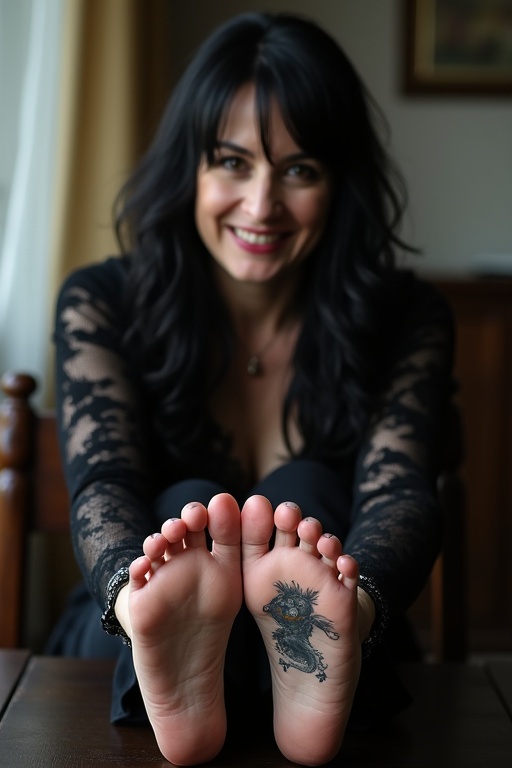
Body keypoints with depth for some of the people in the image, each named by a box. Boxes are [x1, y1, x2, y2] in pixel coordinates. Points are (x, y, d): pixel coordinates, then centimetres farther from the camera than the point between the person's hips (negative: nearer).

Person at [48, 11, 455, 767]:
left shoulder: (407, 319, -6)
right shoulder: (101, 305, -6)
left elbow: (400, 494, -22)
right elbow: (103, 486, -20)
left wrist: (353, 602, -47)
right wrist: (137, 595, -46)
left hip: (321, 668, 0)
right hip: (126, 664, 0)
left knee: (306, 492, -27)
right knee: (190, 505, -28)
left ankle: (311, 700, -51)